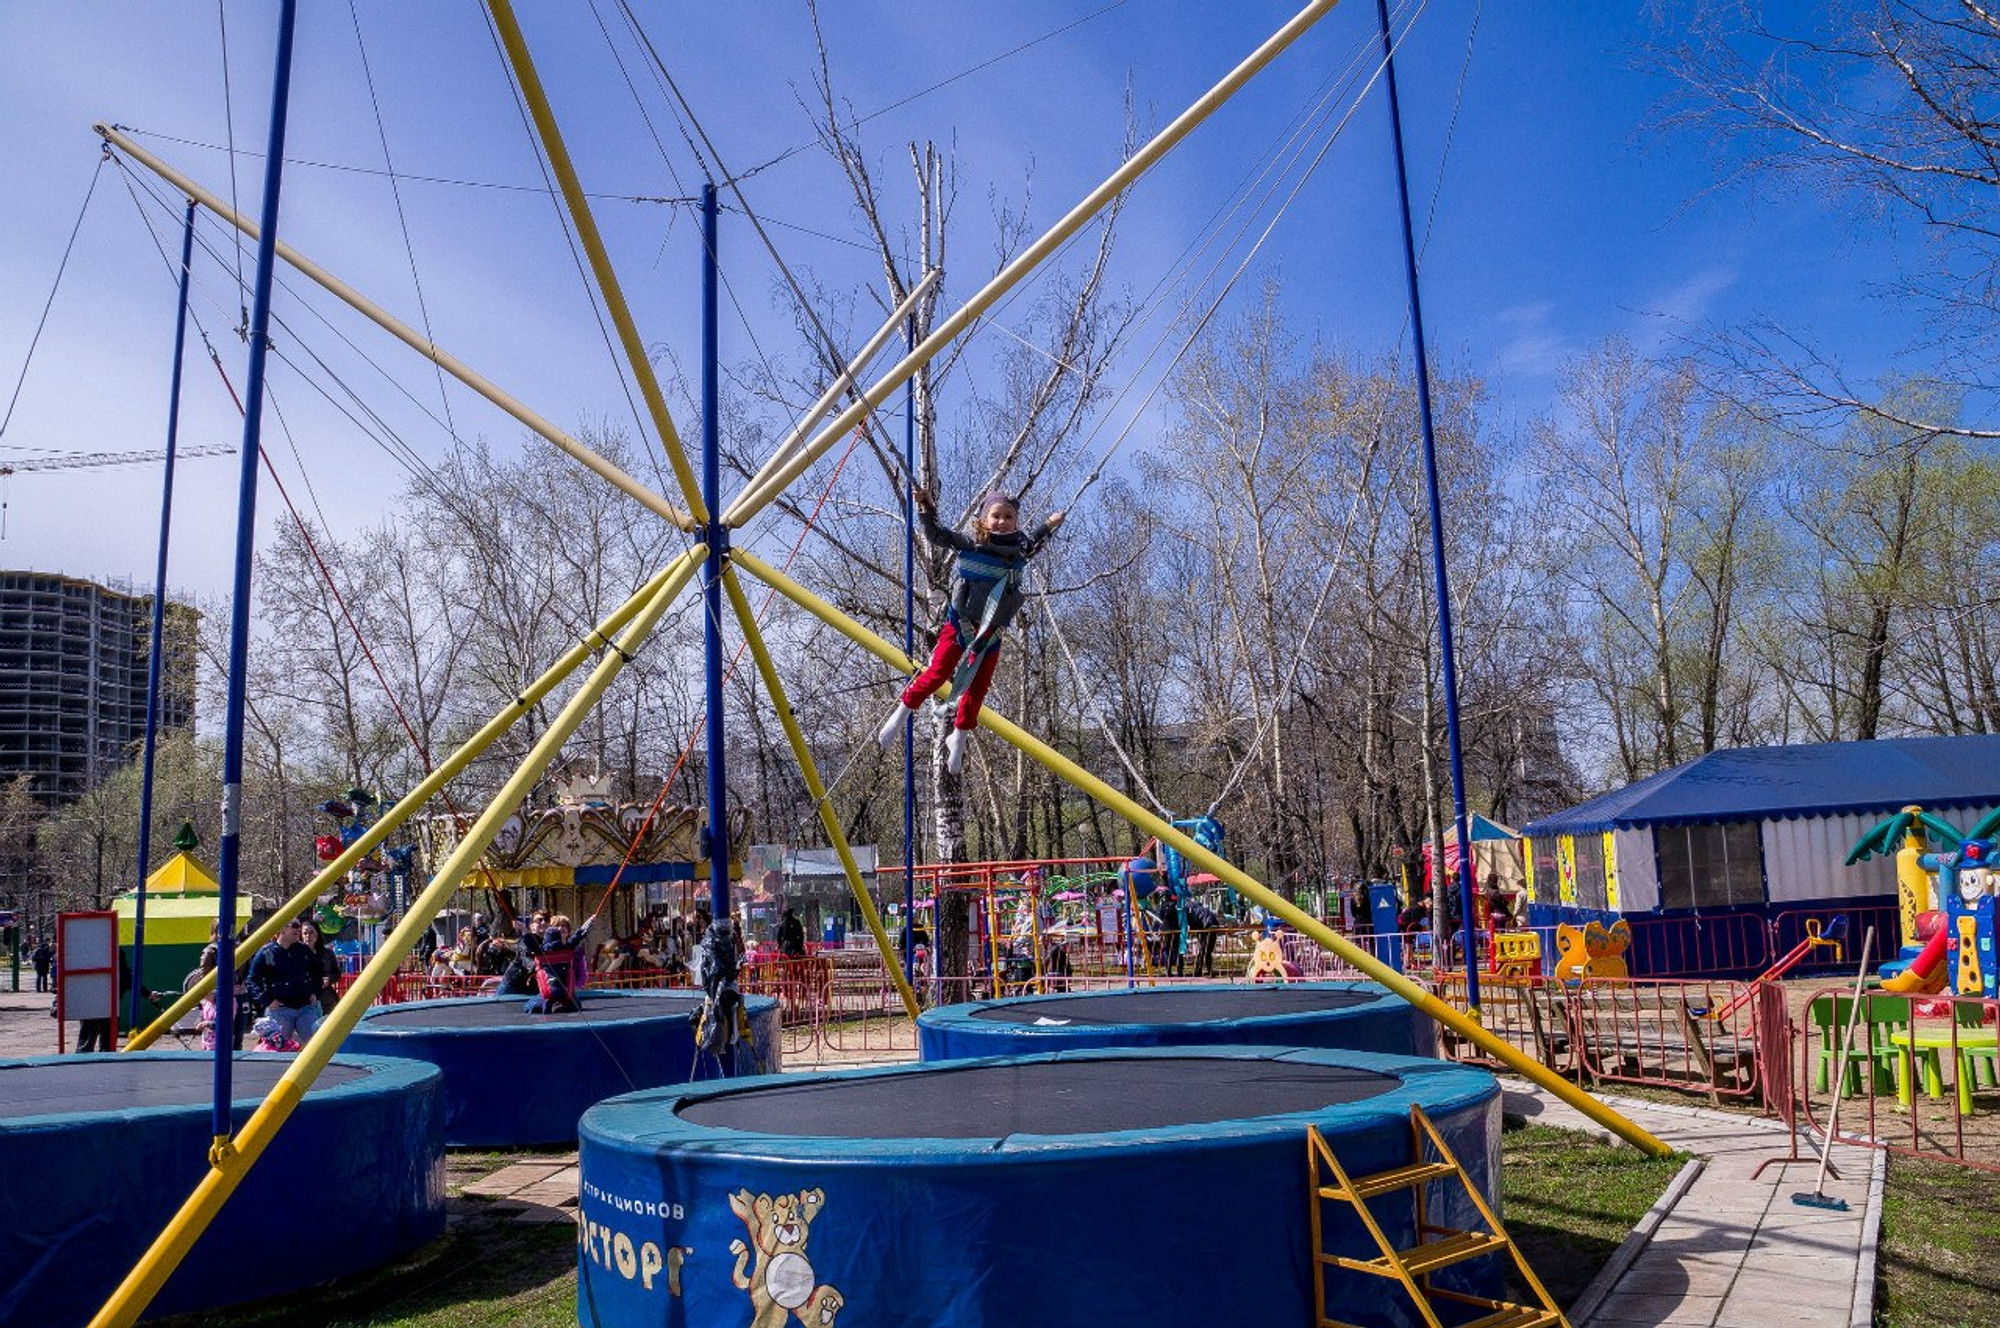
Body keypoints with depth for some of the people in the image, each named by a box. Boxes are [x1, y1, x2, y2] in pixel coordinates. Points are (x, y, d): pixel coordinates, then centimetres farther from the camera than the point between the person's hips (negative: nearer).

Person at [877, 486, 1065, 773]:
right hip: (960, 623, -4)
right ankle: (901, 714, 9)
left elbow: (1032, 544, 28)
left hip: (992, 631, 4)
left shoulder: (1019, 548, 4)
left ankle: (959, 738, 23)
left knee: (978, 687, 7)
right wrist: (927, 507, -26)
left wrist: (1049, 526, 34)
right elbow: (937, 535, -14)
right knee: (937, 674, -9)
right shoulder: (971, 543, -10)